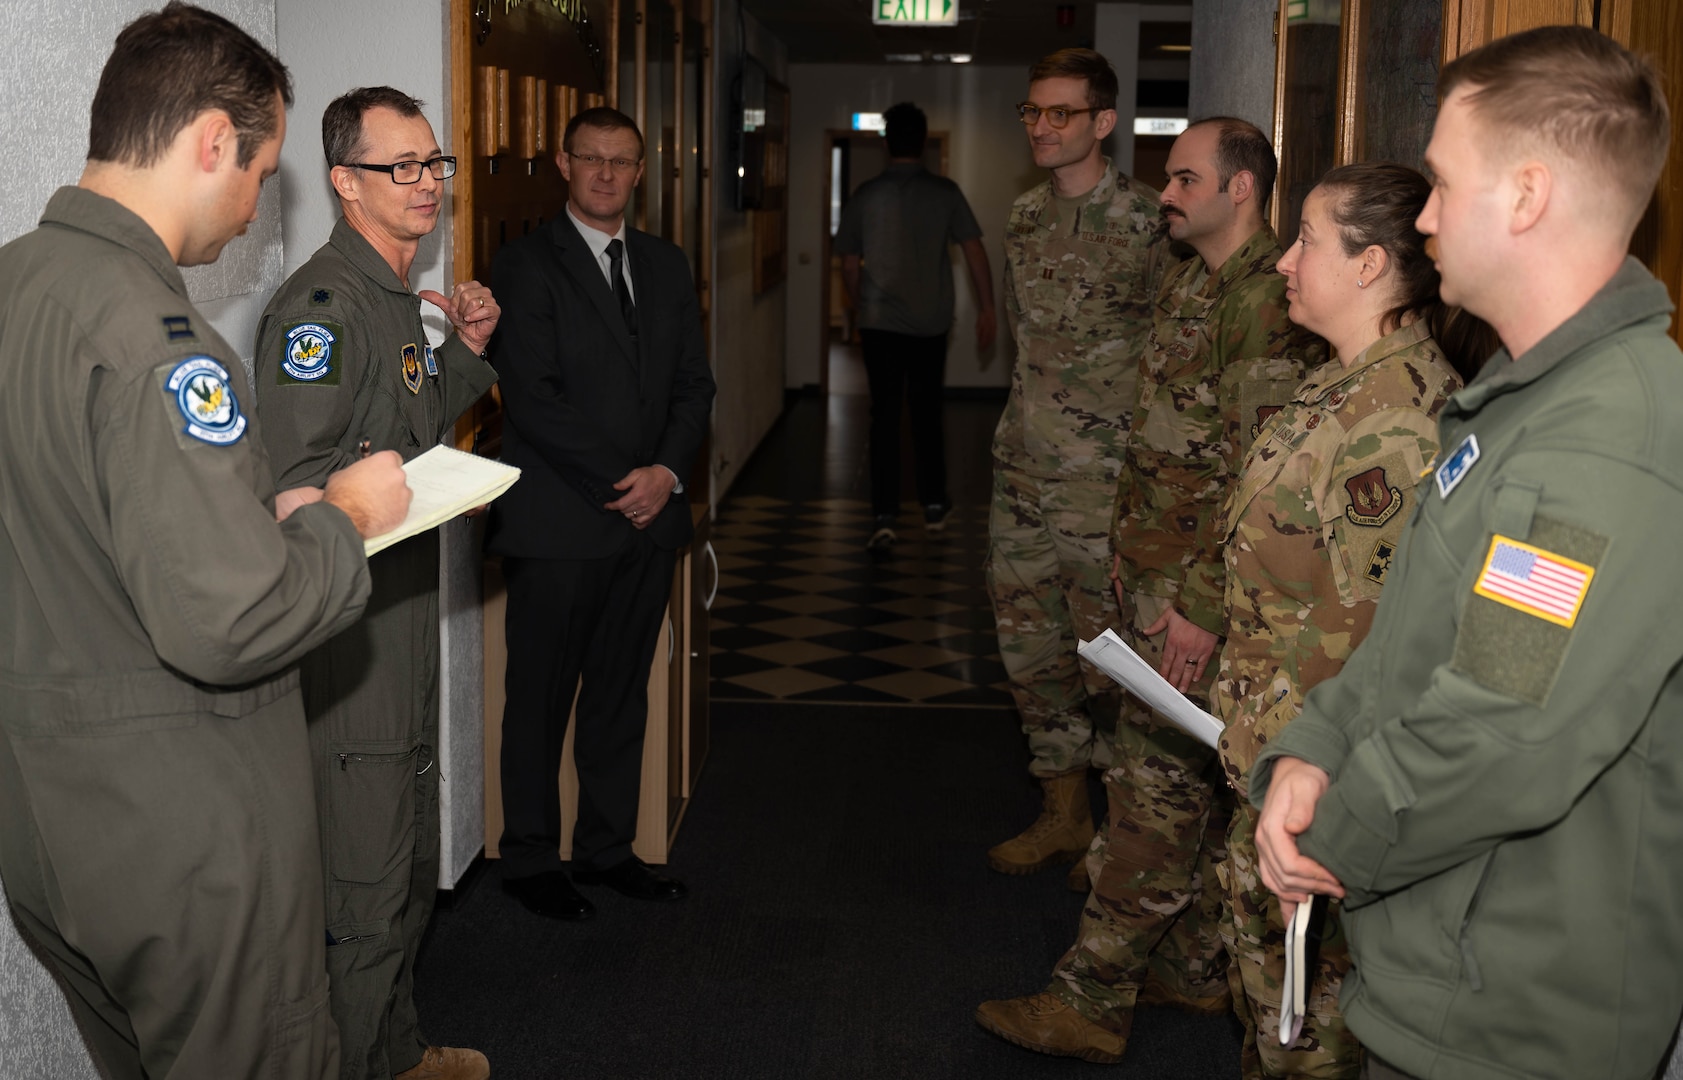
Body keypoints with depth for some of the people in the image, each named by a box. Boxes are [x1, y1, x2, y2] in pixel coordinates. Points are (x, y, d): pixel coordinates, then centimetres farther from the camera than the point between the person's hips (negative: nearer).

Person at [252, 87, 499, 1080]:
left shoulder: (399, 297, 13)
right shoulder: (323, 306, -20)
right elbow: (293, 487, -25)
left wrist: (465, 353, 10)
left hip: (402, 618, 10)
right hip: (345, 634, -10)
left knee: (412, 866, 21)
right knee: (368, 894, 1)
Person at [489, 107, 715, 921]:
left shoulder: (665, 266, 14)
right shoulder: (526, 264, -5)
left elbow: (694, 383, 11)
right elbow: (531, 396, -13)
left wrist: (666, 471, -6)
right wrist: (617, 482, -14)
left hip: (649, 514, 6)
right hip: (559, 522, -5)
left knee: (621, 692, 13)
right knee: (541, 697, 4)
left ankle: (607, 848, 25)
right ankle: (529, 860, 17)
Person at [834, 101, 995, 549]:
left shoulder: (865, 196, -2)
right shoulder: (945, 192, -3)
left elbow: (849, 266, 3)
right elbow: (975, 251, -7)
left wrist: (860, 310, 18)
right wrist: (986, 308, -1)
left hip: (880, 323, -1)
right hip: (931, 324, 1)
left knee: (885, 415, 2)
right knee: (926, 412, 16)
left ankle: (884, 516, -7)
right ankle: (934, 505, 25)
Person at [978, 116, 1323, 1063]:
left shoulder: (1268, 302, -18)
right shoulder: (1191, 285, 14)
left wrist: (1201, 604, -23)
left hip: (1197, 590, -10)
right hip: (1156, 575, 10)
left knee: (1158, 783, -4)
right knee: (1193, 780, 16)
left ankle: (1093, 1000, 3)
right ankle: (1196, 965, 28)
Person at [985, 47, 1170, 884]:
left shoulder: (1143, 224, -12)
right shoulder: (1024, 216, 10)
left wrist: (1124, 431, -9)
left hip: (1102, 479, -7)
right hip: (1022, 468, 7)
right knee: (1029, 644, 12)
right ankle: (1063, 814, 26)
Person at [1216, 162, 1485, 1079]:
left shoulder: (1392, 418, -25)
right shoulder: (1346, 383, 8)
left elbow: (1360, 631, -25)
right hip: (1275, 738, 9)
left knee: (1294, 971, 6)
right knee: (1259, 936, 22)